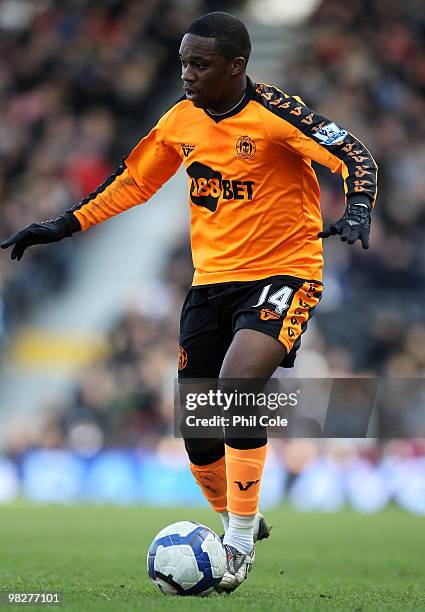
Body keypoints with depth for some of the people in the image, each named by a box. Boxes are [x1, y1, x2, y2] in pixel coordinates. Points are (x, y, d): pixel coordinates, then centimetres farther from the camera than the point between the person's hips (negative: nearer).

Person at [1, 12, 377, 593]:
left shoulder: (276, 112, -14)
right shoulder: (181, 119, 4)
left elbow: (357, 158, -16)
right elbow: (133, 180, 18)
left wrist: (356, 214, -34)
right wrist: (64, 225, 15)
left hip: (282, 274, -6)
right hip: (211, 280, 6)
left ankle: (240, 541, -15)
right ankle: (238, 523, 30)